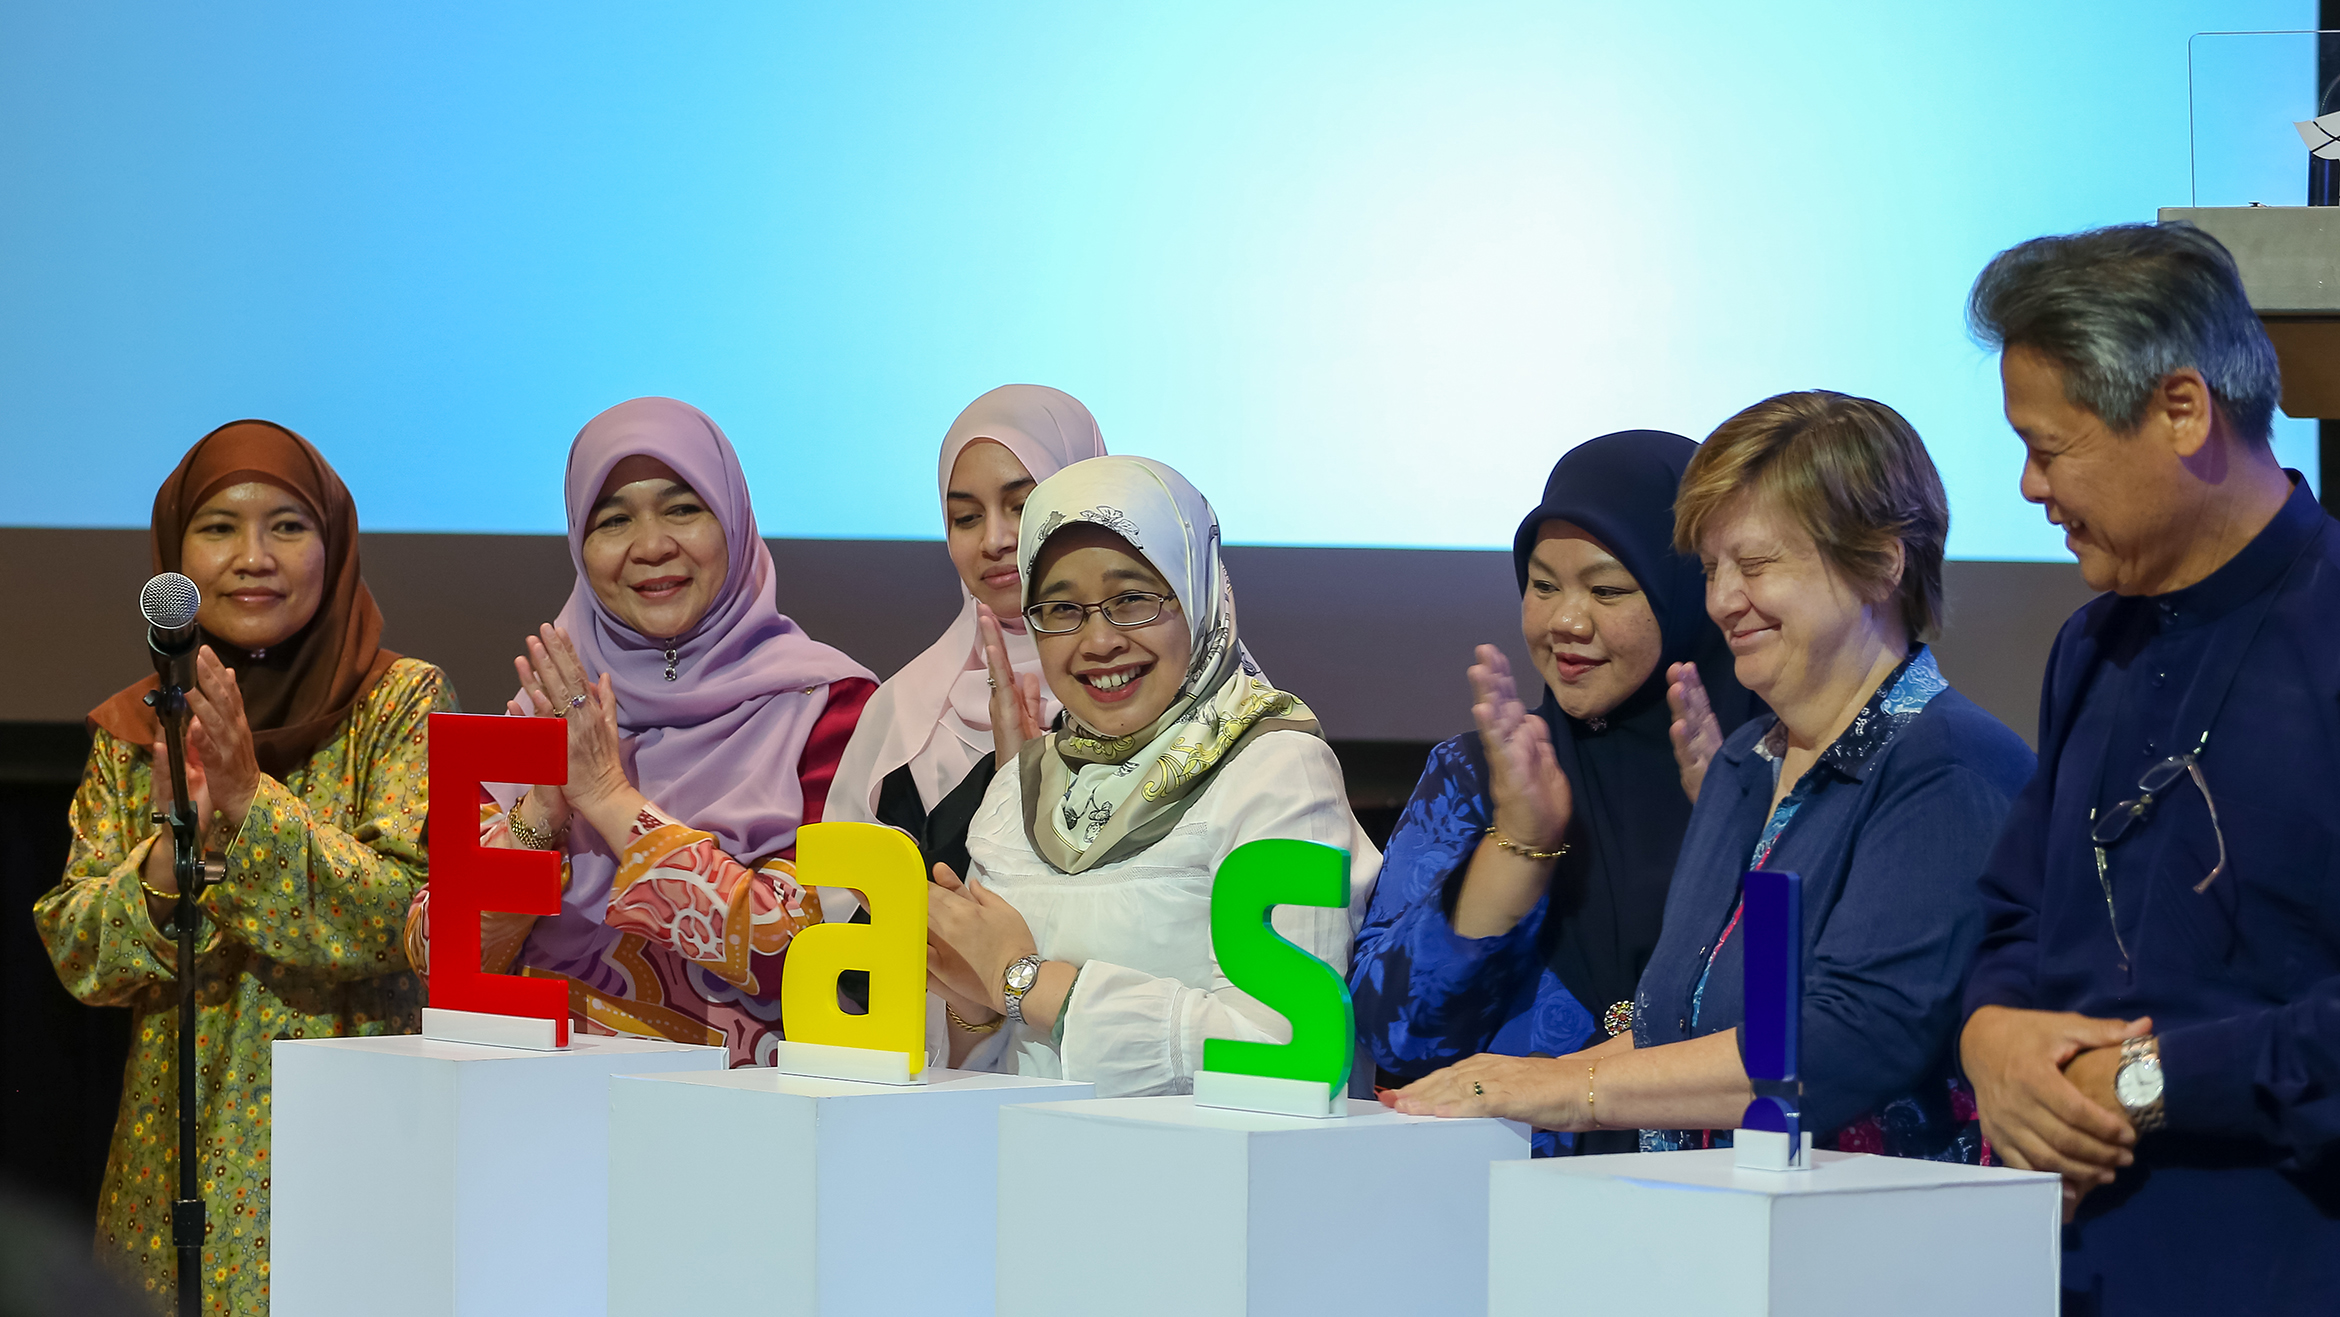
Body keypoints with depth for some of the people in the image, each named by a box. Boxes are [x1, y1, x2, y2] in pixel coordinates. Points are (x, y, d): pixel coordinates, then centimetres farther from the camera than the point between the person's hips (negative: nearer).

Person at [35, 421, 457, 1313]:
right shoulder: (131, 730, 9)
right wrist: (167, 855, -17)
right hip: (173, 1167, 3)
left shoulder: (403, 703, -2)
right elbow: (74, 953, 2)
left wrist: (250, 803, -23)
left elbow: (413, 916, -13)